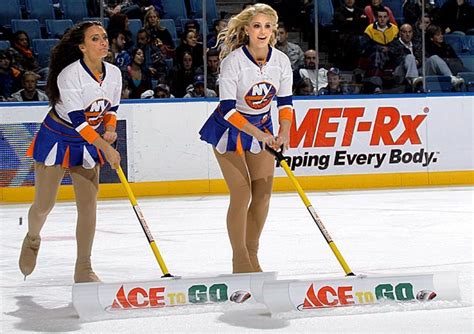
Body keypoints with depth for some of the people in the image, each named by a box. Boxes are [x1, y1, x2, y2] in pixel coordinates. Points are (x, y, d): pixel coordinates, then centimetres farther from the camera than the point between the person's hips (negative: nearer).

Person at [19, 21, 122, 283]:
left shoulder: (114, 73, -6)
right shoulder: (69, 75, -24)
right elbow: (76, 119, -26)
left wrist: (110, 129, -12)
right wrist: (105, 147, -26)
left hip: (88, 142, 5)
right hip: (56, 138, -5)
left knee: (88, 205, -4)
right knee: (44, 205, 1)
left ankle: (83, 269, 2)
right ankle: (32, 241, 35)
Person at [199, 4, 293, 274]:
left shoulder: (281, 61, -10)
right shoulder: (234, 61, -25)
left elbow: (285, 100, 2)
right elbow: (227, 109, -25)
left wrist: (284, 132, -13)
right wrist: (258, 134, -30)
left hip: (262, 128, 5)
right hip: (229, 128, -5)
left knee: (263, 193, 3)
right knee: (241, 193, -12)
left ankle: (252, 256, 16)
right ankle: (240, 261, -2)